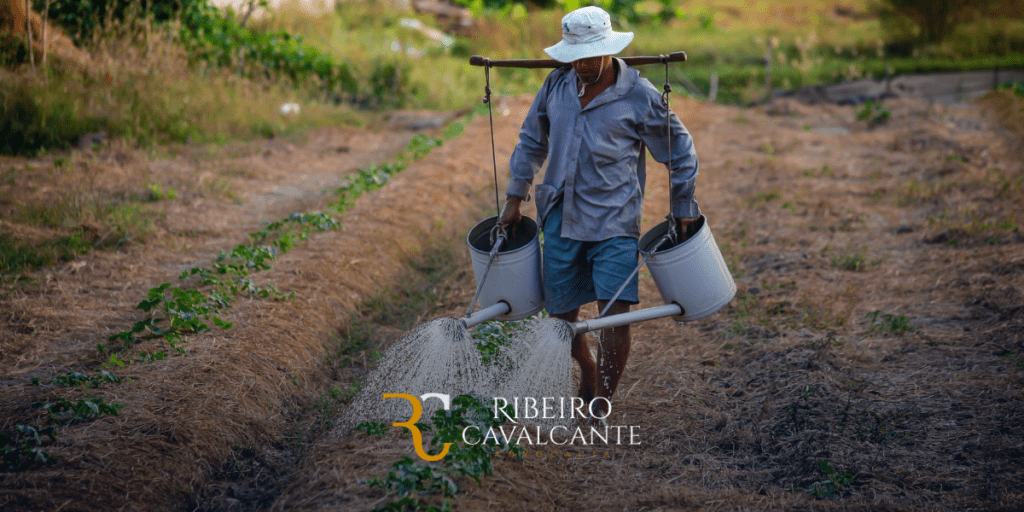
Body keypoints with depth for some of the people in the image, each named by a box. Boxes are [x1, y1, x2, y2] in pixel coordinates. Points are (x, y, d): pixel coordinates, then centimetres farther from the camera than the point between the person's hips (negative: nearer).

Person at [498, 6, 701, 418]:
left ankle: (602, 405, 1)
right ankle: (587, 373, 38)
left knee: (615, 315, -13)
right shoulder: (557, 85, 3)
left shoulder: (639, 97, -8)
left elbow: (679, 151, 5)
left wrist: (683, 207, 7)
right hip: (561, 219, 4)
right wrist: (515, 196, 16)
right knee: (561, 314, 9)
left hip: (614, 223, -4)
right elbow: (532, 141, 17)